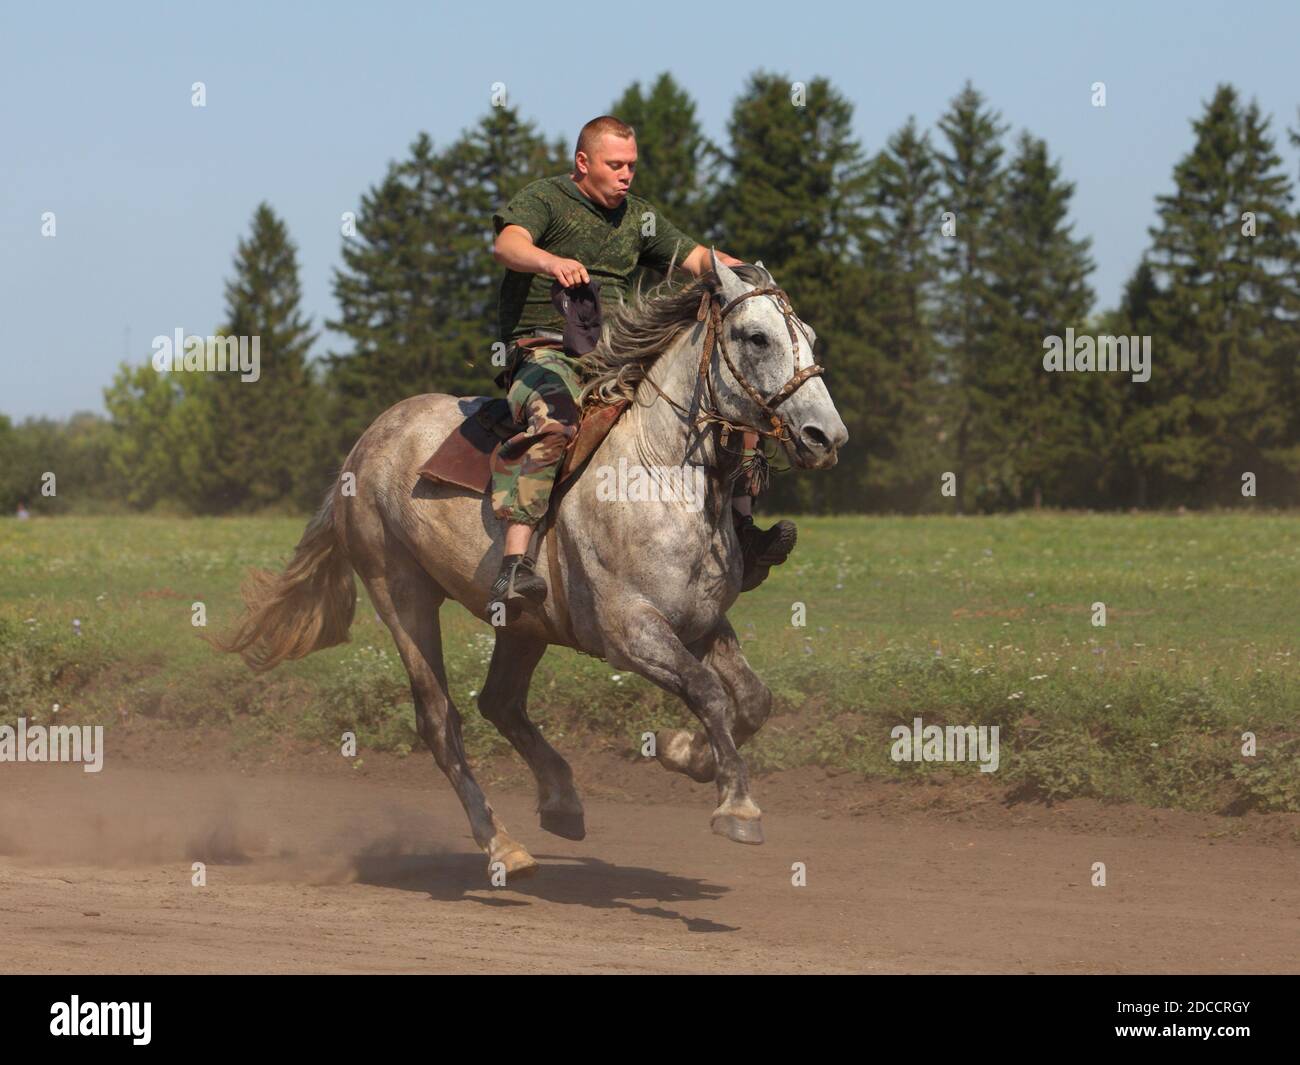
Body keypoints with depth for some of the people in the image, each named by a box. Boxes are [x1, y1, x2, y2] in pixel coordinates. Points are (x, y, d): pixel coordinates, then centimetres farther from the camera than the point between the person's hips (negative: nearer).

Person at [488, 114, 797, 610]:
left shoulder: (638, 216, 19)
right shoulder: (544, 199, -1)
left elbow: (696, 258, 17)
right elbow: (508, 244, -22)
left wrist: (732, 268, -7)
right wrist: (551, 262, -44)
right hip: (544, 352, -7)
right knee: (553, 422, -40)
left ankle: (742, 534, -6)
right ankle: (514, 563, -47)